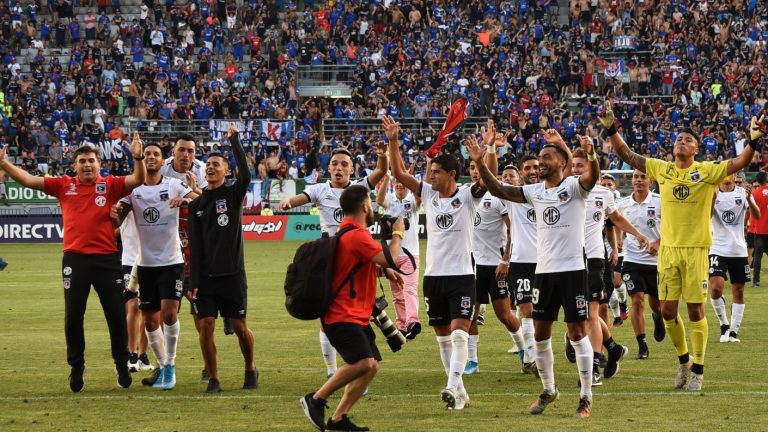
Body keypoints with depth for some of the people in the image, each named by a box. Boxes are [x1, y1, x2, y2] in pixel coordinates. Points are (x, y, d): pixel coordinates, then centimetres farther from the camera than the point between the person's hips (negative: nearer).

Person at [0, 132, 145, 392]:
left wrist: (138, 157, -27)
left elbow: (138, 180, -9)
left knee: (116, 314, 5)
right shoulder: (64, 186, 4)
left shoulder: (110, 186, 1)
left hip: (106, 258, -1)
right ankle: (77, 368, 19)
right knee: (73, 316, 4)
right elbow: (28, 180, 3)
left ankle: (122, 366, 20)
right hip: (75, 258, 1)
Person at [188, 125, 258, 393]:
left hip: (232, 273, -2)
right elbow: (194, 247, 7)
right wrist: (193, 282, 1)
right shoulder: (196, 205, 9)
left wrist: (234, 140, -21)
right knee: (205, 326, -5)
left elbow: (245, 175, -22)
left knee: (240, 326, 3)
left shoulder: (233, 194, 2)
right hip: (205, 276, 2)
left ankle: (250, 370, 24)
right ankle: (213, 379, 3)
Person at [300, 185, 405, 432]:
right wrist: (397, 234, -7)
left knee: (371, 365, 5)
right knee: (363, 363, -24)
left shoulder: (347, 233, 18)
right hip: (343, 316, -11)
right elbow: (388, 260, -23)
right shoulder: (357, 235, -17)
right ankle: (316, 400, -12)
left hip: (356, 316, 11)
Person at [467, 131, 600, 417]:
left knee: (577, 332, -2)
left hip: (573, 269, -6)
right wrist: (480, 163, -4)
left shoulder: (574, 187, -7)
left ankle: (586, 396, 5)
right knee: (541, 334, 9)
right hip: (544, 270, 6)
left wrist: (591, 156, -49)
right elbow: (498, 190, 9)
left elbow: (592, 177, -28)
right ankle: (548, 390, 25)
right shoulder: (535, 192, 10)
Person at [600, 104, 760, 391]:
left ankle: (698, 370, 11)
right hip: (668, 249, 3)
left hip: (696, 249, -3)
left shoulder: (707, 171, -3)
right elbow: (627, 155, 10)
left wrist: (753, 141, -27)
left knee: (695, 310, 0)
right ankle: (683, 359, 25)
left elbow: (739, 163, -12)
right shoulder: (662, 169, 7)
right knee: (667, 310, 3)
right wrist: (610, 129, 2)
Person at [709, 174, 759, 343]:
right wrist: (712, 198, -32)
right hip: (718, 249, -2)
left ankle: (734, 331, 13)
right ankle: (724, 324, 5)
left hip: (739, 250, 2)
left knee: (738, 291, 5)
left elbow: (757, 216, -12)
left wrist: (749, 199, -30)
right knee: (716, 287, -16)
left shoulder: (743, 193, 1)